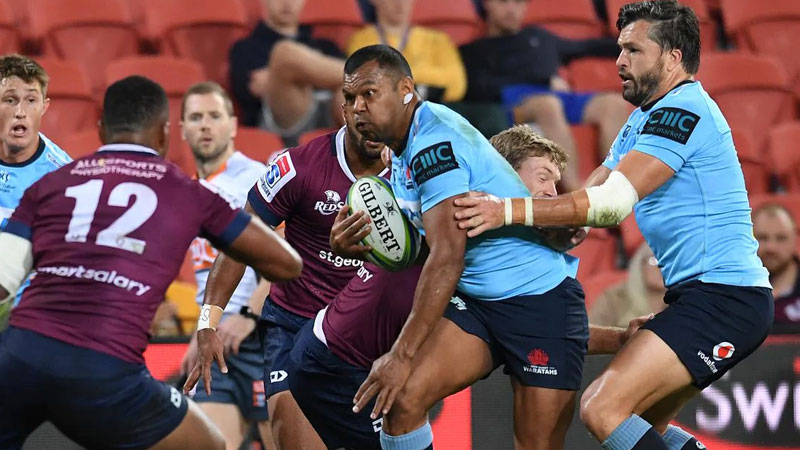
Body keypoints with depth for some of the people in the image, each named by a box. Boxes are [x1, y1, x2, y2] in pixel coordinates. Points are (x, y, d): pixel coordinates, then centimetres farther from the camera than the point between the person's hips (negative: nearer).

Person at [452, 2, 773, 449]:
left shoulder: (683, 110, -13)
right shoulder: (644, 119, 20)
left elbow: (613, 203, -22)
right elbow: (589, 195, 16)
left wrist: (509, 211, -24)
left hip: (722, 297, -11)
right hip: (705, 296, 11)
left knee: (603, 409, -19)